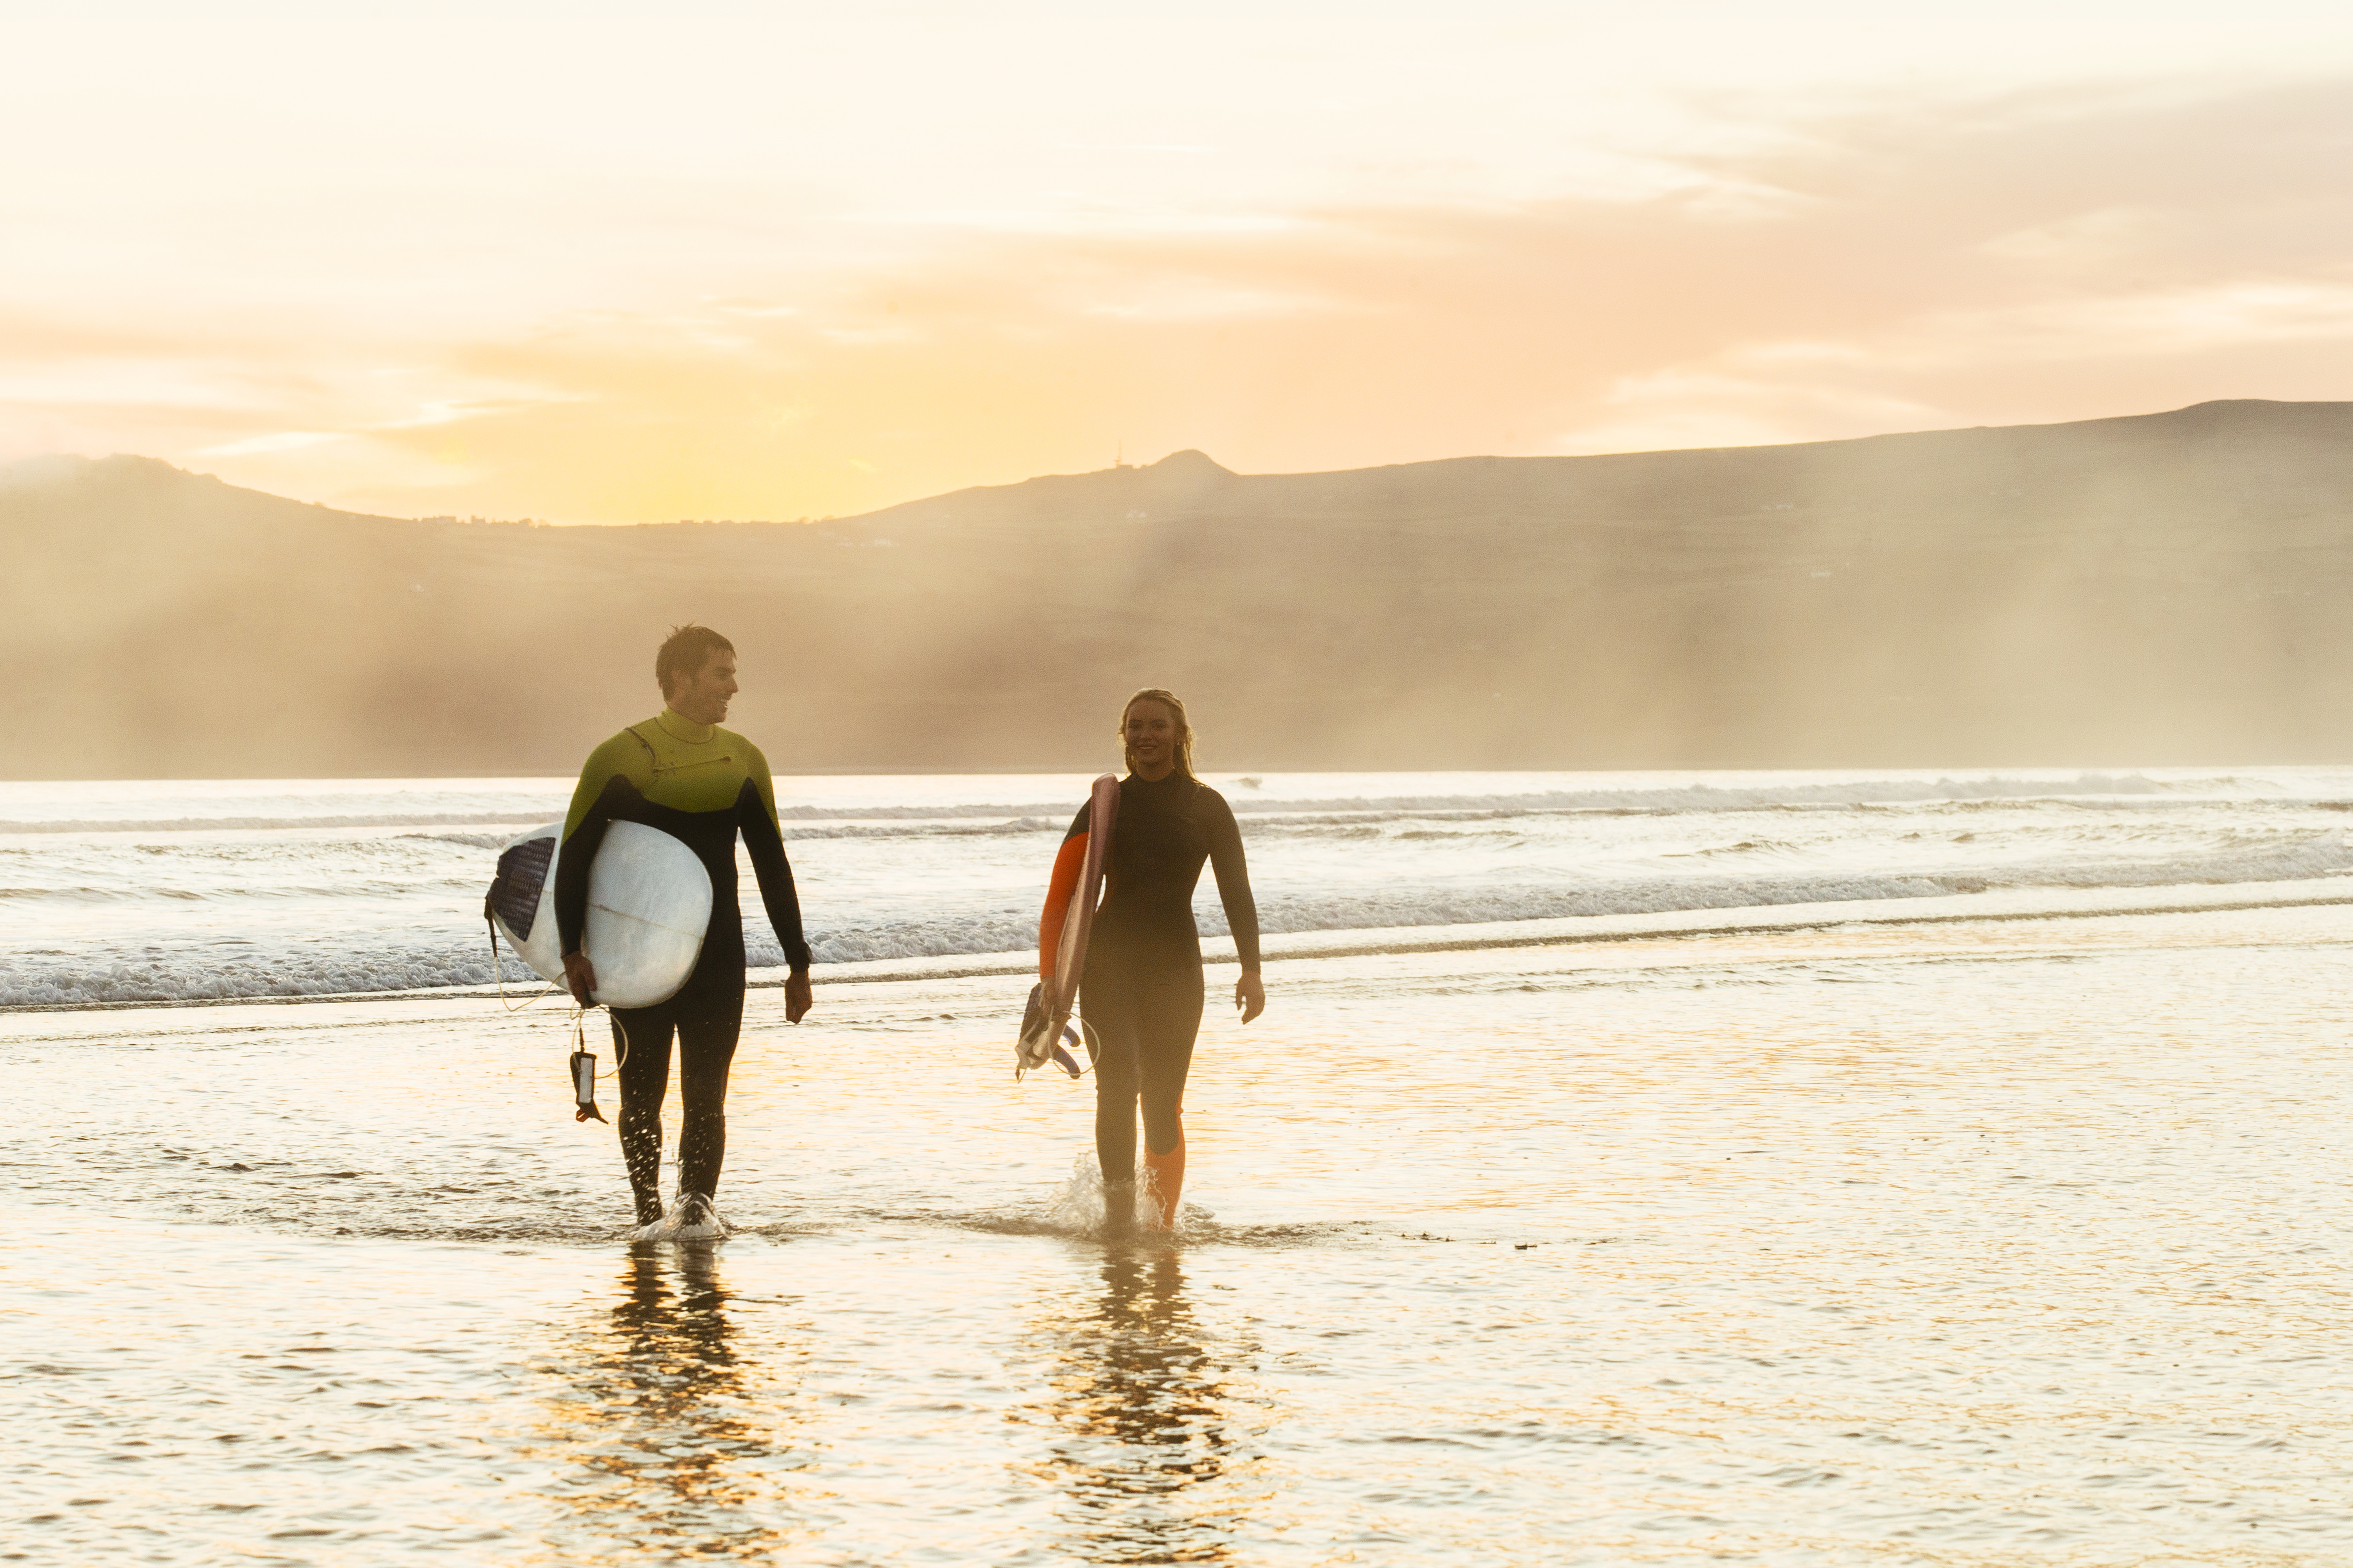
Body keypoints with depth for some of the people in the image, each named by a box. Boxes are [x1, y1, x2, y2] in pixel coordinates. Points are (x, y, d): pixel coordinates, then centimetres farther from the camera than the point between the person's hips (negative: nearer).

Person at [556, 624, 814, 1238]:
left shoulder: (742, 762, 7)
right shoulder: (620, 758, -4)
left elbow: (772, 867, 12)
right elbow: (573, 858, -4)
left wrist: (799, 964, 9)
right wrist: (572, 950, -14)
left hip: (717, 955, 2)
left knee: (707, 1094, -8)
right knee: (642, 1095, 3)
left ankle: (697, 1205, -12)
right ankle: (650, 1213, 13)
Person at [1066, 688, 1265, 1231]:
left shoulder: (1207, 808, 5)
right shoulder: (1104, 806, 8)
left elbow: (1236, 891, 1)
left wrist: (1251, 969, -10)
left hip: (1175, 966, 0)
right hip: (1107, 963, 0)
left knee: (1163, 1104, 1)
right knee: (1117, 1084, -20)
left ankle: (1162, 1224, 13)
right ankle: (1118, 1209, -17)